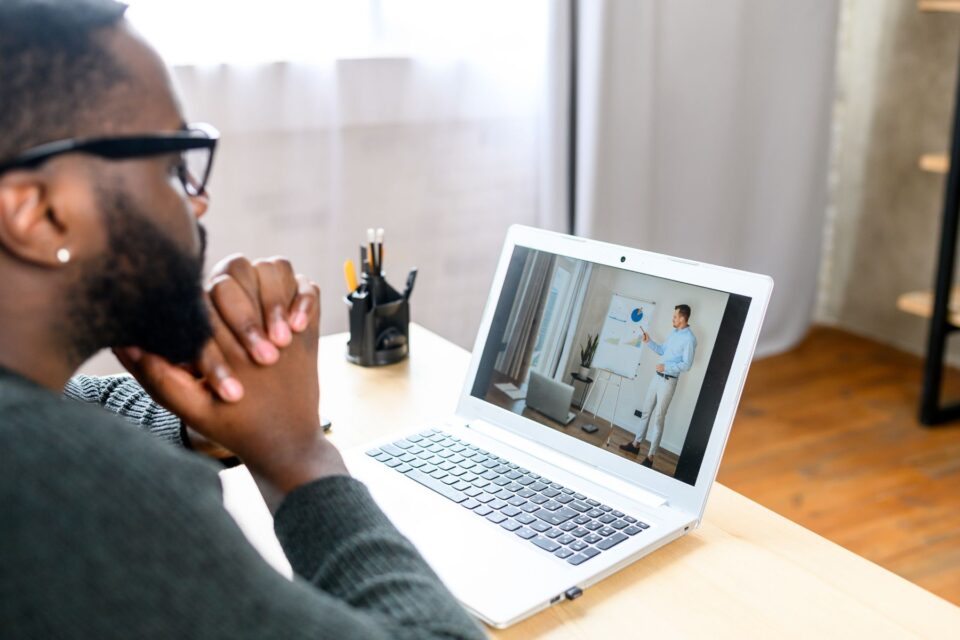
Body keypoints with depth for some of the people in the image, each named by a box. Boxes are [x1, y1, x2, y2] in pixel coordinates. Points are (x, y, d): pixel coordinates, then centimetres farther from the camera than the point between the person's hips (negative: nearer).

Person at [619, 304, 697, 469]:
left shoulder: (689, 339, -17)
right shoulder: (674, 332, 11)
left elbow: (686, 365, -20)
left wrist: (666, 366, -27)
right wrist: (648, 342, 8)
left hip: (669, 381, -8)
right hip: (657, 377, 9)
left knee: (658, 418, -5)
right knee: (645, 411, 16)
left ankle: (650, 457, -1)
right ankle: (636, 444, 28)